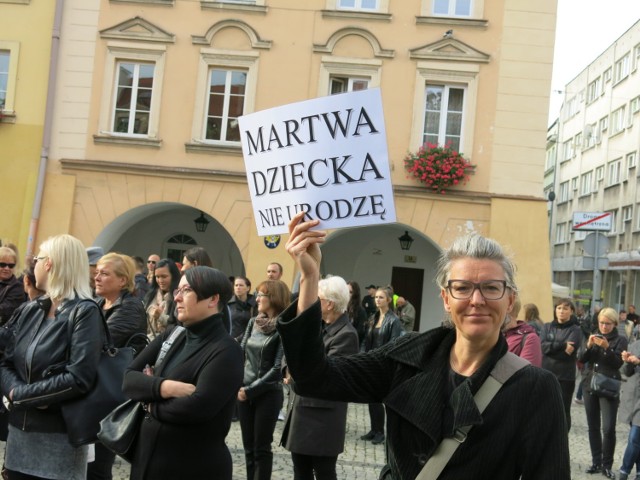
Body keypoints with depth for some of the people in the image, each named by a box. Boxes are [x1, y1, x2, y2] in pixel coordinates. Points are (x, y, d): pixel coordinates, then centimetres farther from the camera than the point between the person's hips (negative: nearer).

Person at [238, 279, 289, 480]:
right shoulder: (253, 322, 6)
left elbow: (277, 369, -14)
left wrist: (252, 390, -14)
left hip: (268, 394, -6)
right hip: (244, 391, 6)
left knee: (262, 447, 2)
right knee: (248, 446, 13)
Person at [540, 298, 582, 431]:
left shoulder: (575, 330, -1)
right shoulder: (547, 327, 9)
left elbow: (569, 352, -15)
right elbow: (542, 346, -8)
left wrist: (551, 348, -10)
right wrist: (562, 346, -18)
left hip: (565, 377, -3)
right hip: (546, 375, 3)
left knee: (563, 412, 6)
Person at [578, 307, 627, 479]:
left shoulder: (620, 340, 0)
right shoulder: (594, 337, 12)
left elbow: (618, 363, -10)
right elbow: (581, 358, 3)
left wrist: (607, 348, -23)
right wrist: (589, 345, -14)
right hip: (590, 386, 4)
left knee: (608, 428, -10)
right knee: (593, 426, 8)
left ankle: (607, 465, 3)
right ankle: (596, 462, 17)